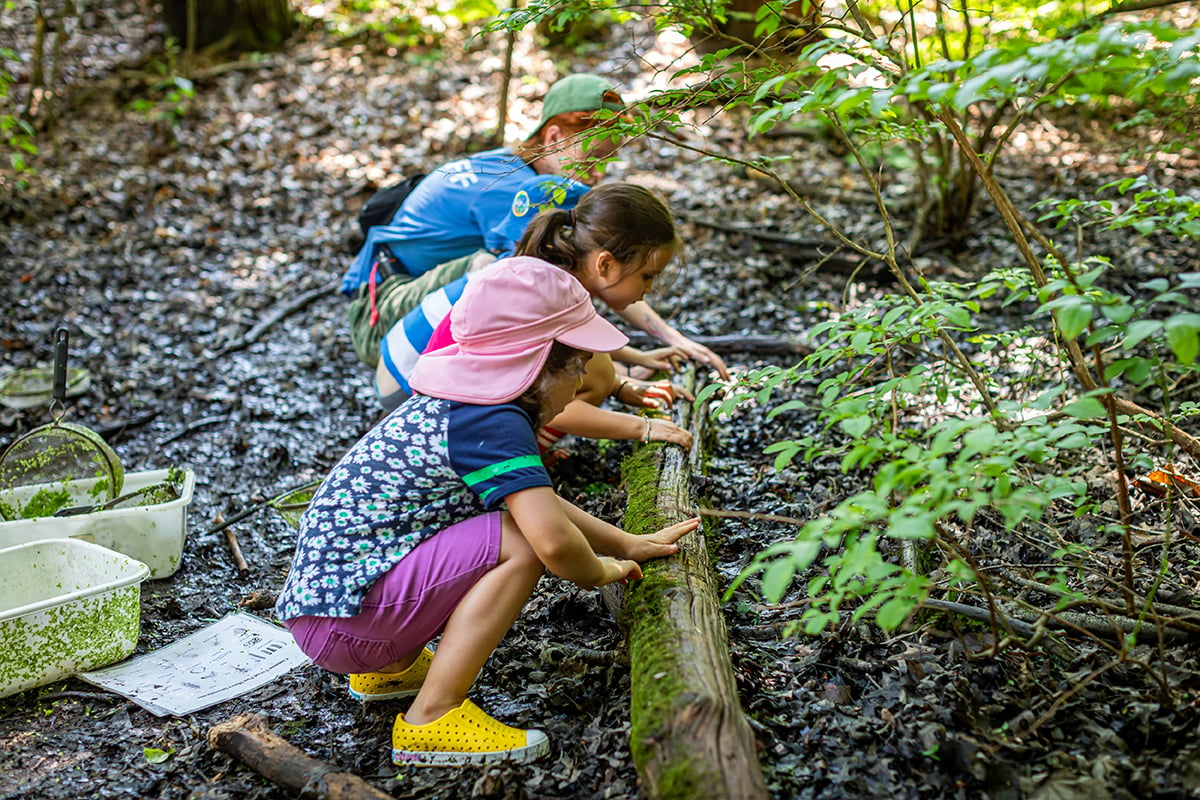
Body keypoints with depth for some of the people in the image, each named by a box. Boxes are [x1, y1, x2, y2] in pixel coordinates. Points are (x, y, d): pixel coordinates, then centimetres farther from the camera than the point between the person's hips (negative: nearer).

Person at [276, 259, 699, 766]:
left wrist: (628, 544, 21)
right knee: (521, 541, -19)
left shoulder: (458, 404, 11)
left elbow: (542, 502, 24)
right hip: (342, 621, -10)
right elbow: (553, 541, -31)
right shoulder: (495, 424, -19)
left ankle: (390, 667, 20)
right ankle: (432, 718, -14)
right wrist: (597, 571, -8)